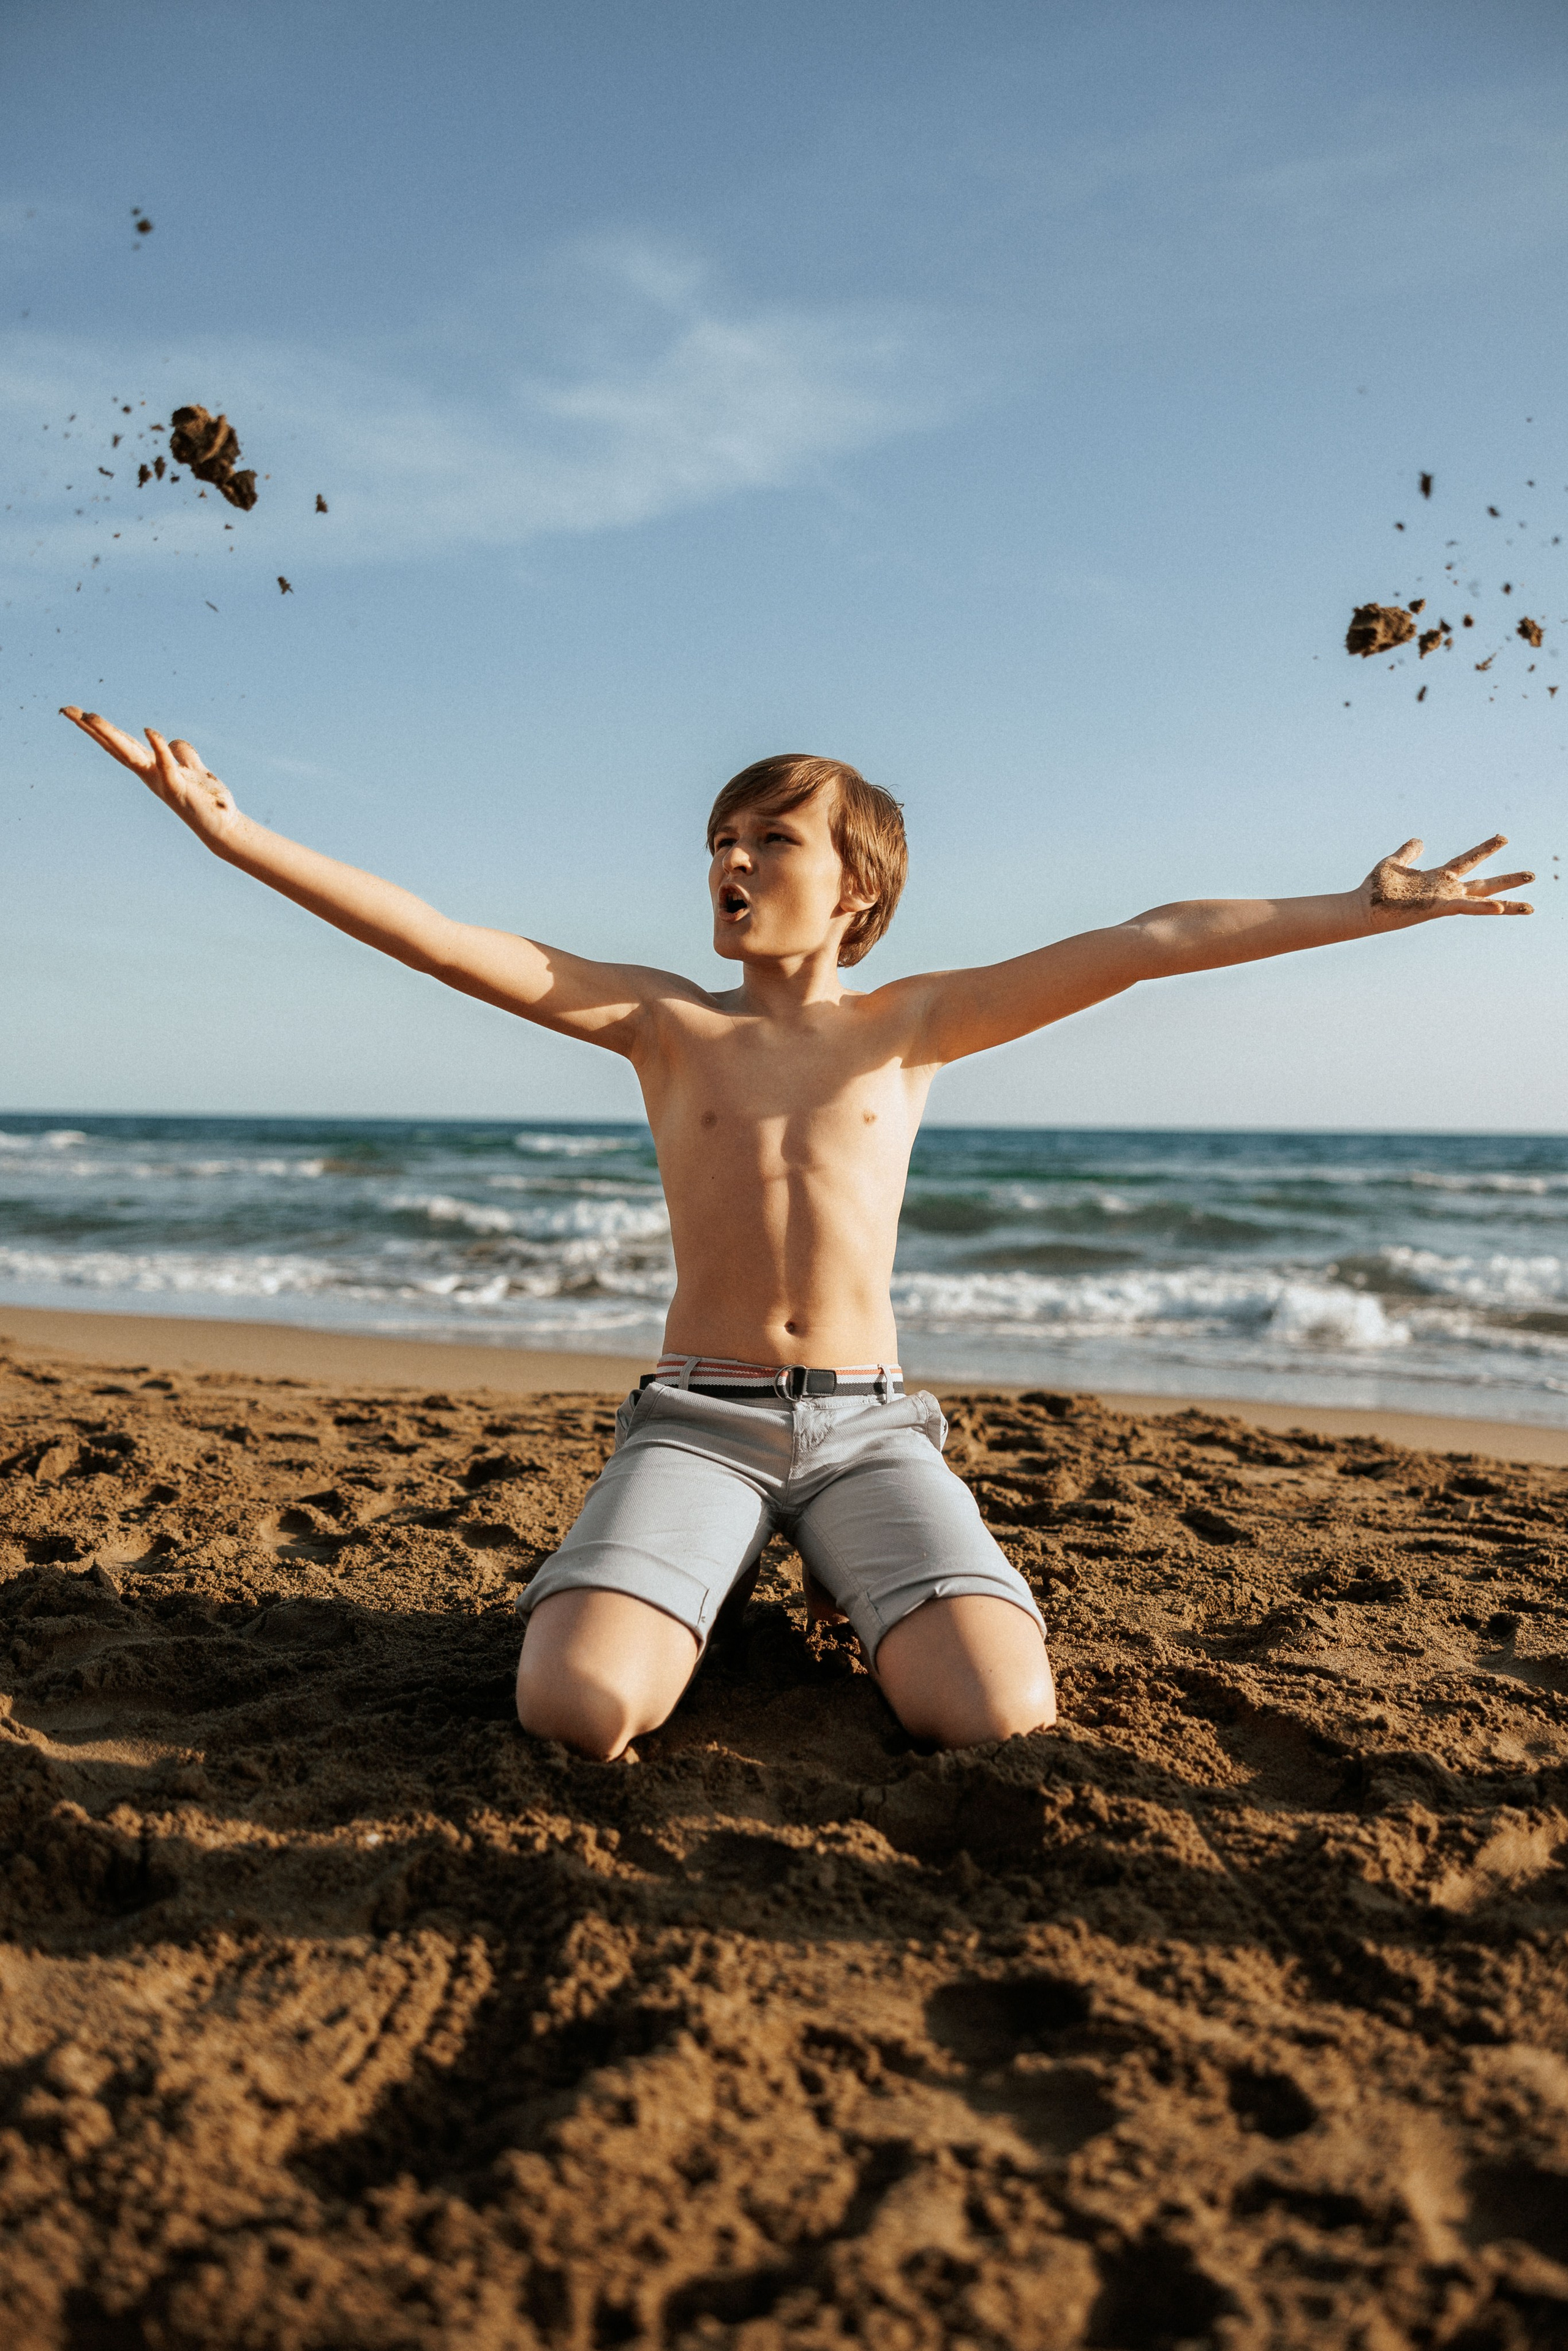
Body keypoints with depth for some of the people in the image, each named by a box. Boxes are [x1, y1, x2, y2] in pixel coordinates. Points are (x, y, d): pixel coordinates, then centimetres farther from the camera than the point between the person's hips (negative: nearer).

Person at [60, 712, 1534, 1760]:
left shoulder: (911, 1024, 7)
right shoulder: (665, 1023, 6)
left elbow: (1141, 944, 0)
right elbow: (460, 948, -5)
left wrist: (1356, 909, -2)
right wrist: (235, 834, -13)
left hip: (867, 1424, 1)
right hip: (695, 1418, 0)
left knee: (1004, 1723, -22)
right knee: (576, 1711, -26)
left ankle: (852, 1590, 12)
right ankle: (716, 1580, 10)